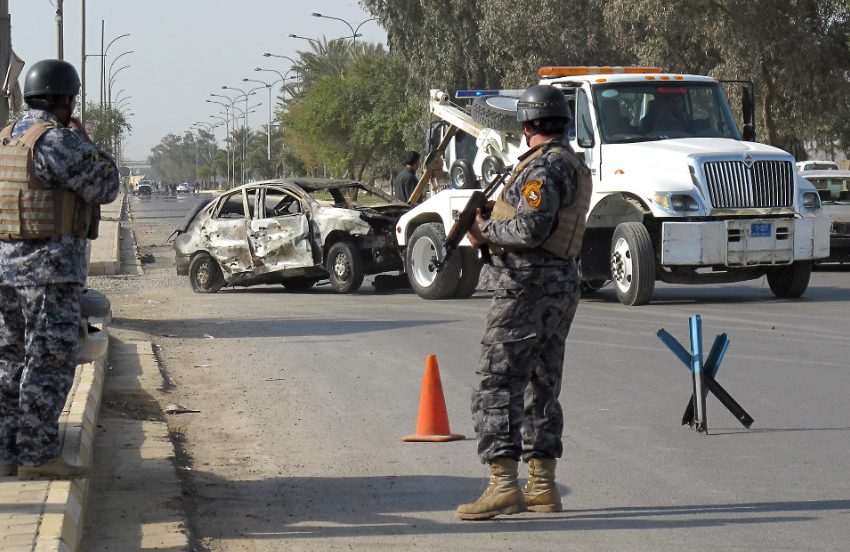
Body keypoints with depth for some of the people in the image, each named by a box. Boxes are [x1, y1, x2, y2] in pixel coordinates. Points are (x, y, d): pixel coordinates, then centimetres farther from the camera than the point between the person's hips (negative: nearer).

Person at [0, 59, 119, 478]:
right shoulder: (57, 141, -15)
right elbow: (104, 188, -9)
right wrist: (87, 143, 3)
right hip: (50, 267, -9)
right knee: (50, 361, -5)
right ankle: (37, 455, -6)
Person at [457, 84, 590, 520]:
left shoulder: (543, 166, -15)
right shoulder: (574, 165, 17)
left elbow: (530, 230, -24)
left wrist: (486, 232, -9)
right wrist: (495, 215, 15)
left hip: (526, 288, -10)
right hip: (562, 285, 10)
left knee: (496, 387, -10)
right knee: (541, 388, 14)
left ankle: (504, 485, -17)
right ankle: (542, 486, 17)